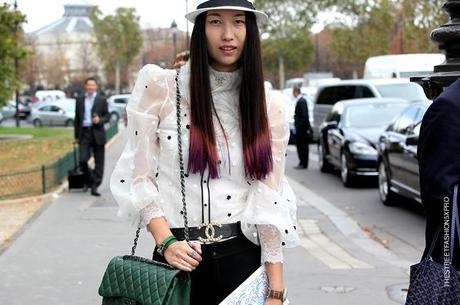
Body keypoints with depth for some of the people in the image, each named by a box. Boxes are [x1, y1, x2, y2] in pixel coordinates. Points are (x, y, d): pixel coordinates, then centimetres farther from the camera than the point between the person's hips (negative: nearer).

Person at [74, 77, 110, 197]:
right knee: (82, 160, -9)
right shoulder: (80, 100, 9)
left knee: (99, 162, 0)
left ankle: (95, 186, 6)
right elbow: (77, 119, 12)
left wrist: (100, 120, -16)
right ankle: (89, 180, 14)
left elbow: (107, 116, 6)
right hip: (84, 133, 1)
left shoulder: (102, 100, 4)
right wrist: (77, 136, 10)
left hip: (97, 133, -1)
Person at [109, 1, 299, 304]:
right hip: (180, 256, -1)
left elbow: (270, 200, -2)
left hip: (243, 255, 1)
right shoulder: (160, 86, -5)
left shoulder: (270, 104, 0)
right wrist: (166, 242, -14)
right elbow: (137, 176, -2)